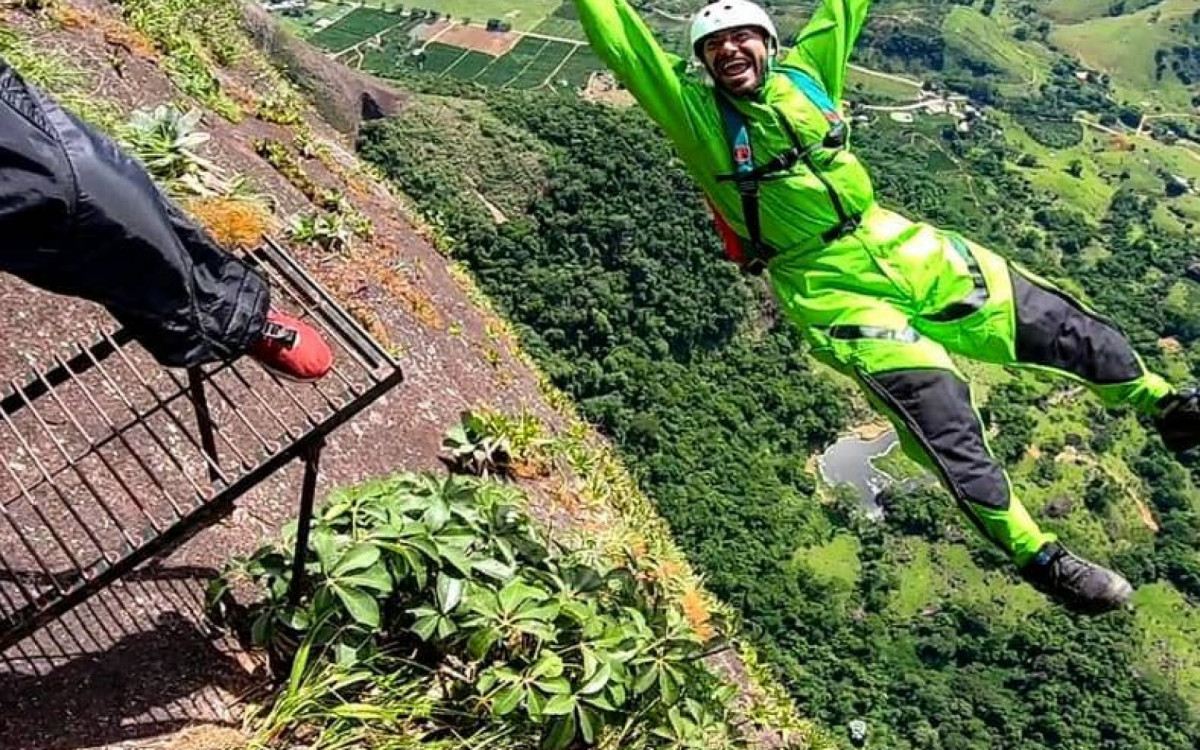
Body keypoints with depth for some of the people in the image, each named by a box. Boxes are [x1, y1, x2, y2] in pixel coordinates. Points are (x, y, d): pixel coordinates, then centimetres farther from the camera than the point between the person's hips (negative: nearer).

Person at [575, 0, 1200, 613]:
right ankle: (1036, 557, 2)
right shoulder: (695, 109, -4)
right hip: (831, 288, -5)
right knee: (940, 414, -13)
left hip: (901, 247, 6)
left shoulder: (803, 71, 7)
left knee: (1053, 320, 9)